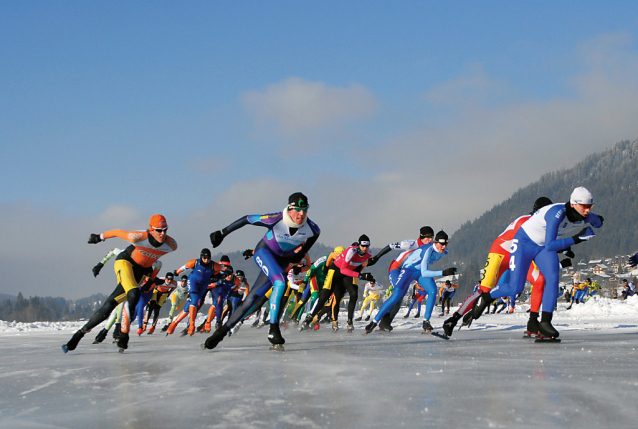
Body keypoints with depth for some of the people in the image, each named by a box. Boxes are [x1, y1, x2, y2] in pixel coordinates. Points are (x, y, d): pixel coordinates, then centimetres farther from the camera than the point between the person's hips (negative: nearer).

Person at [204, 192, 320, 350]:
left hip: (282, 261, 4)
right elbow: (247, 219, -15)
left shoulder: (313, 230, -18)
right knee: (280, 282, -31)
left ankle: (223, 329, 6)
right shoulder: (276, 219, -28)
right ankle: (273, 330, -25)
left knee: (253, 298, -3)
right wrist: (222, 233, -9)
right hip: (264, 252, -4)